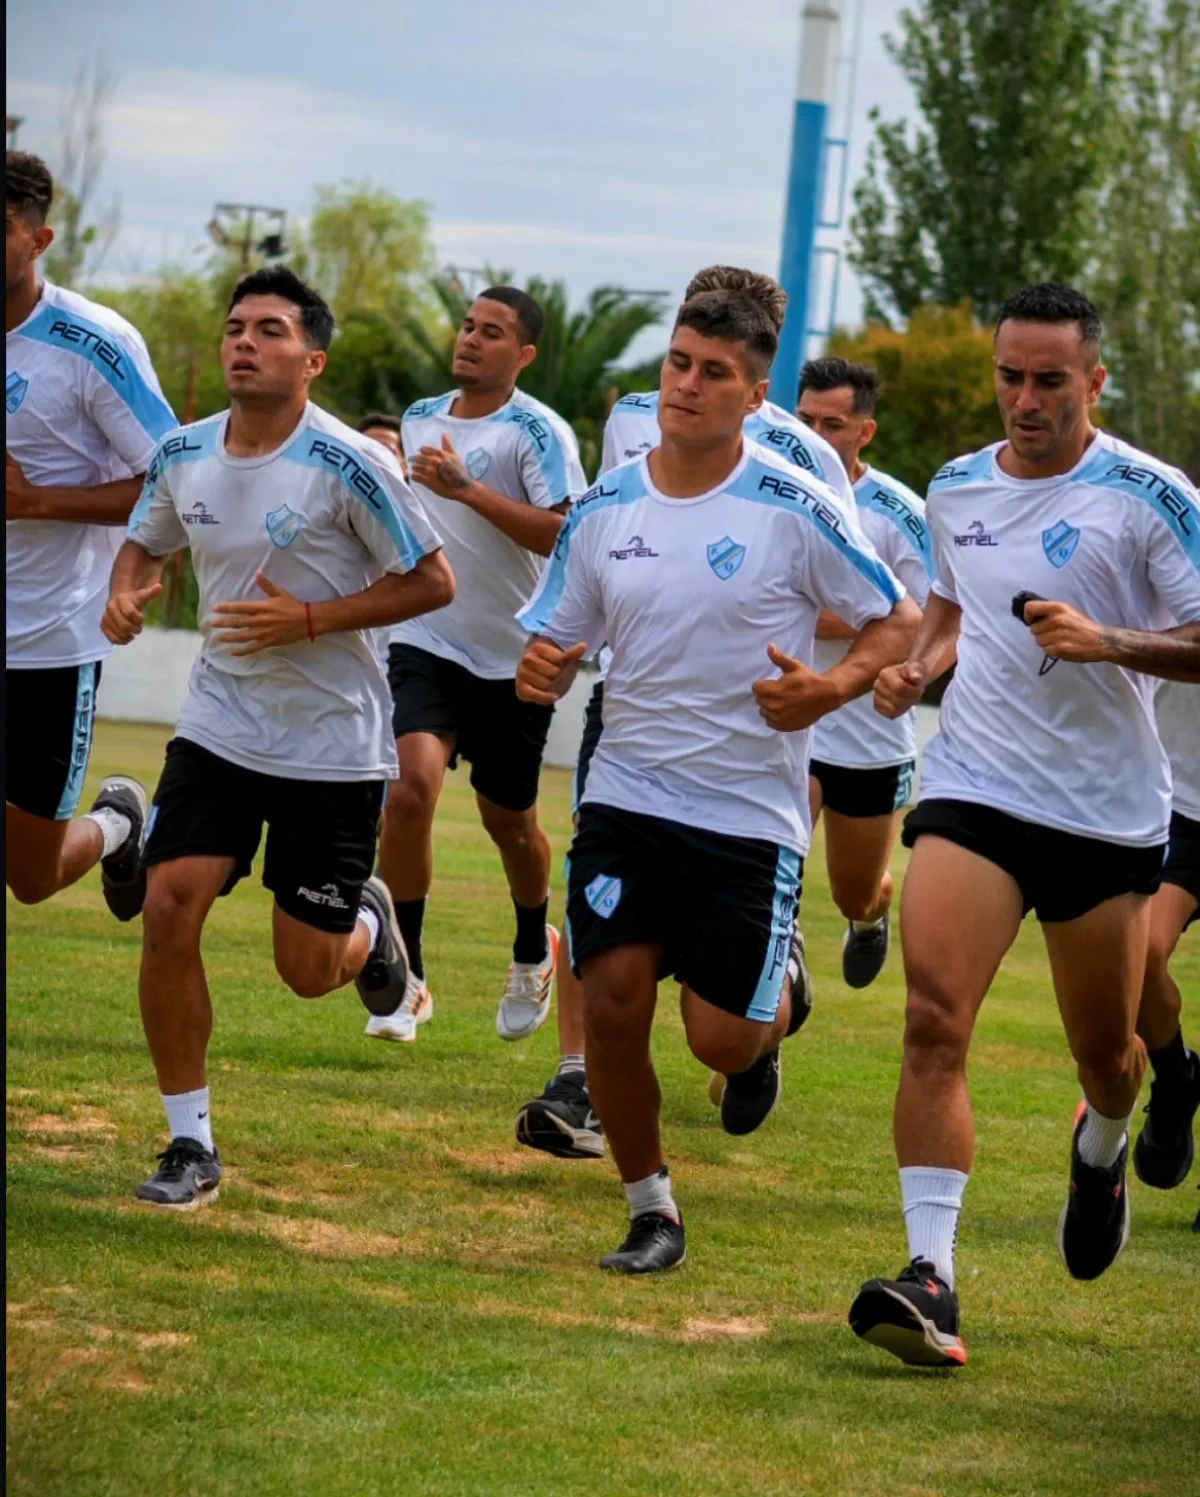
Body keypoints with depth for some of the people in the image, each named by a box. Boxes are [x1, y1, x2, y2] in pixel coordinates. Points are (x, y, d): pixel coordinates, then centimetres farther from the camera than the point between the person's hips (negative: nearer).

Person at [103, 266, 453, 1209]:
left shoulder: (348, 466, -17)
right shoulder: (183, 456, 0)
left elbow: (432, 582, -12)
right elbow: (146, 541, 19)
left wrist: (309, 618, -21)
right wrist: (126, 593, -4)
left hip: (334, 747, -4)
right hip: (219, 730, 4)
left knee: (307, 973, 1)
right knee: (170, 911, -12)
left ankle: (369, 926, 40)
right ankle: (191, 1146, 0)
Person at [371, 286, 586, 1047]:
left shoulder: (539, 432, -11)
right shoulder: (420, 418, 8)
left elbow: (562, 533, -25)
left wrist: (468, 489, -30)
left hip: (516, 656, -3)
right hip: (427, 646, 3)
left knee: (509, 819, 12)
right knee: (411, 788, -20)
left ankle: (534, 953, 42)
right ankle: (406, 977, -10)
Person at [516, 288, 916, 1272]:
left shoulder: (795, 511, -10)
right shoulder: (603, 509, 2)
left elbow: (899, 624, -3)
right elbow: (553, 642, 11)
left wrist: (828, 690, -21)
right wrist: (538, 672, -13)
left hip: (752, 812, -3)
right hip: (628, 797, 3)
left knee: (722, 1037, -5)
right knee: (612, 1004, -8)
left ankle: (776, 1003, 34)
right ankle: (652, 1212, 11)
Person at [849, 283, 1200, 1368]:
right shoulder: (956, 491, 8)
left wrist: (1107, 641, -25)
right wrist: (918, 666, 7)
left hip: (1109, 813, -2)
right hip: (973, 790, 2)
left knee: (1104, 1046, 12)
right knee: (934, 1018, -17)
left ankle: (1102, 1150, 50)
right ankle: (931, 1276, -22)